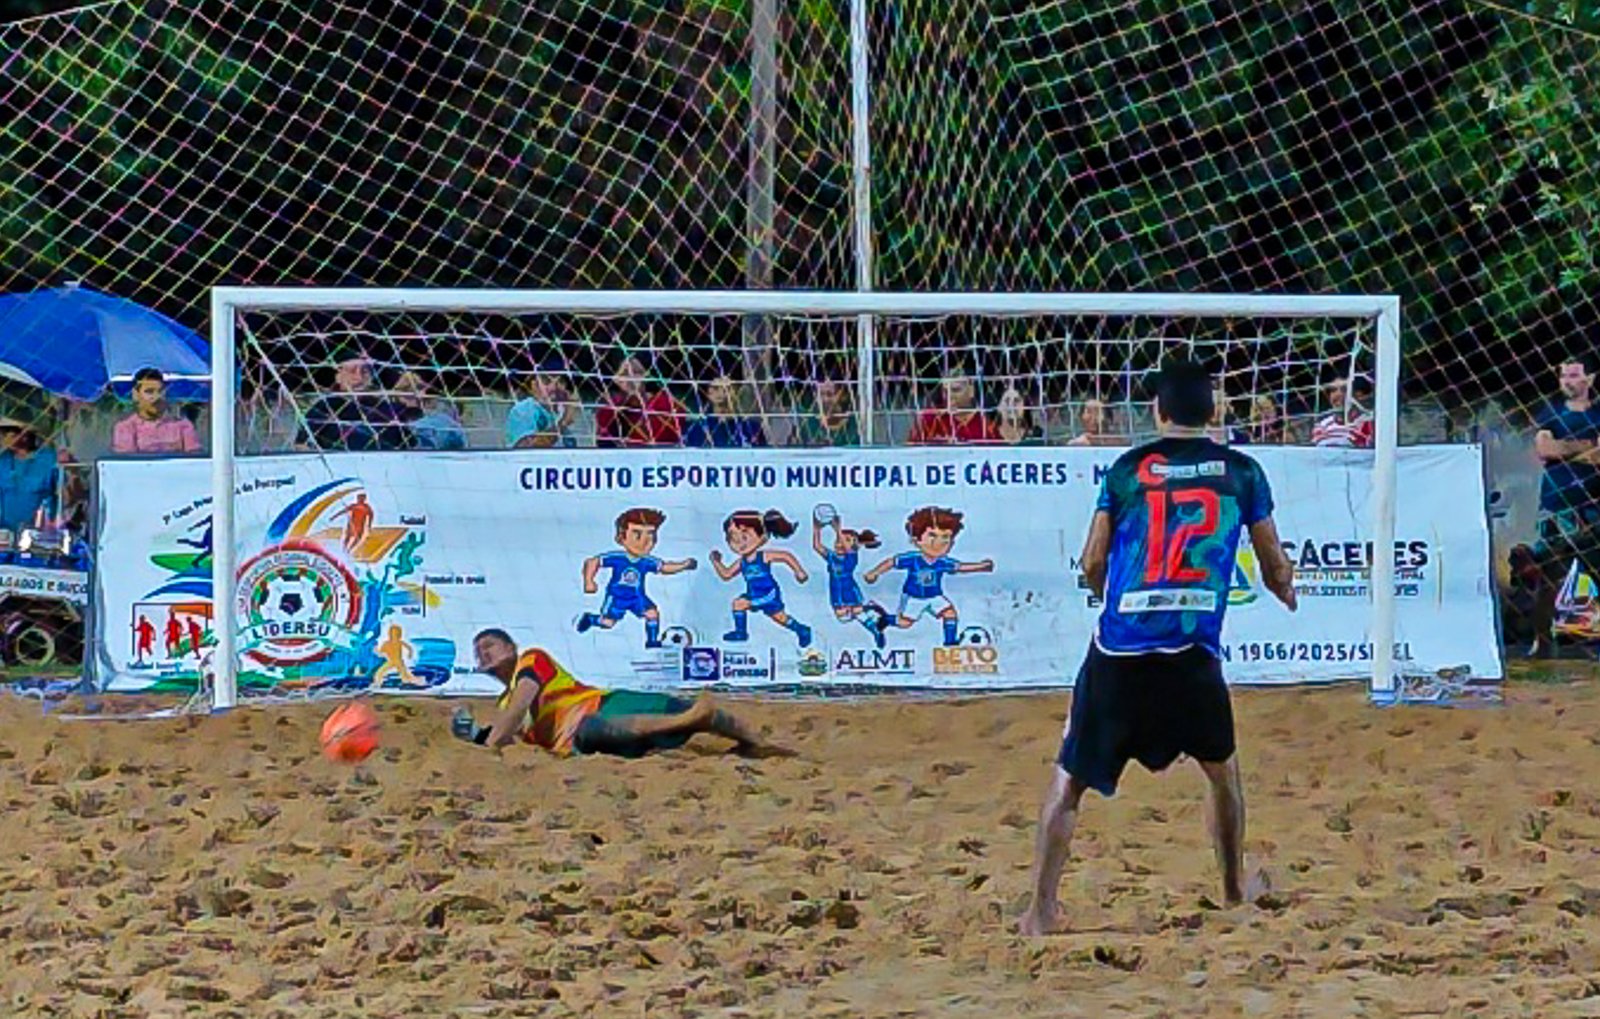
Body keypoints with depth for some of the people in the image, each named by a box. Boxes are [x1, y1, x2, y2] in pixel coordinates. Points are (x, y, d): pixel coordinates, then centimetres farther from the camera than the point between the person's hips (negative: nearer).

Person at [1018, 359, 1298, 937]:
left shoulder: (1128, 470, 7)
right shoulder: (1241, 472, 9)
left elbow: (1092, 563, 7)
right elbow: (1274, 565, 16)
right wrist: (1287, 593, 40)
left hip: (1120, 650, -1)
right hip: (1193, 651, 1)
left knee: (1069, 780, 6)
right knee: (1222, 770, 25)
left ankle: (1041, 911, -3)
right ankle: (1235, 895, 32)